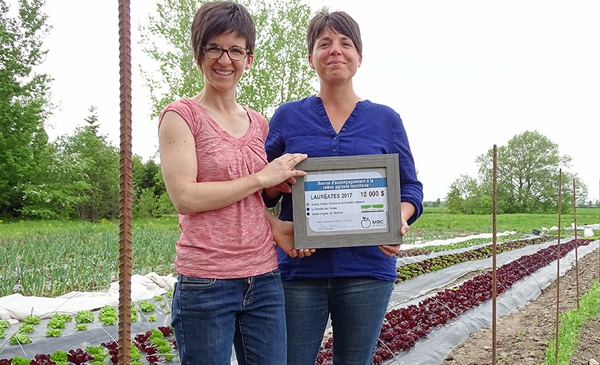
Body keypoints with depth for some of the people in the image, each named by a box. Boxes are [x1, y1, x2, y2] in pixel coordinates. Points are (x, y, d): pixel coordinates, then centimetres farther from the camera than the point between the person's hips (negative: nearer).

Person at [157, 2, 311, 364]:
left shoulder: (258, 123, 12)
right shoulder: (181, 115, -5)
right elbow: (185, 196, -15)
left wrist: (276, 226, 1)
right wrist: (262, 177, -12)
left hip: (264, 278, 6)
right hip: (206, 282, -5)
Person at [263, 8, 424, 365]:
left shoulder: (386, 119, 7)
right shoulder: (288, 116, 6)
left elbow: (411, 188, 10)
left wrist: (401, 219, -12)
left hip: (367, 269, 1)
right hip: (299, 267, 0)